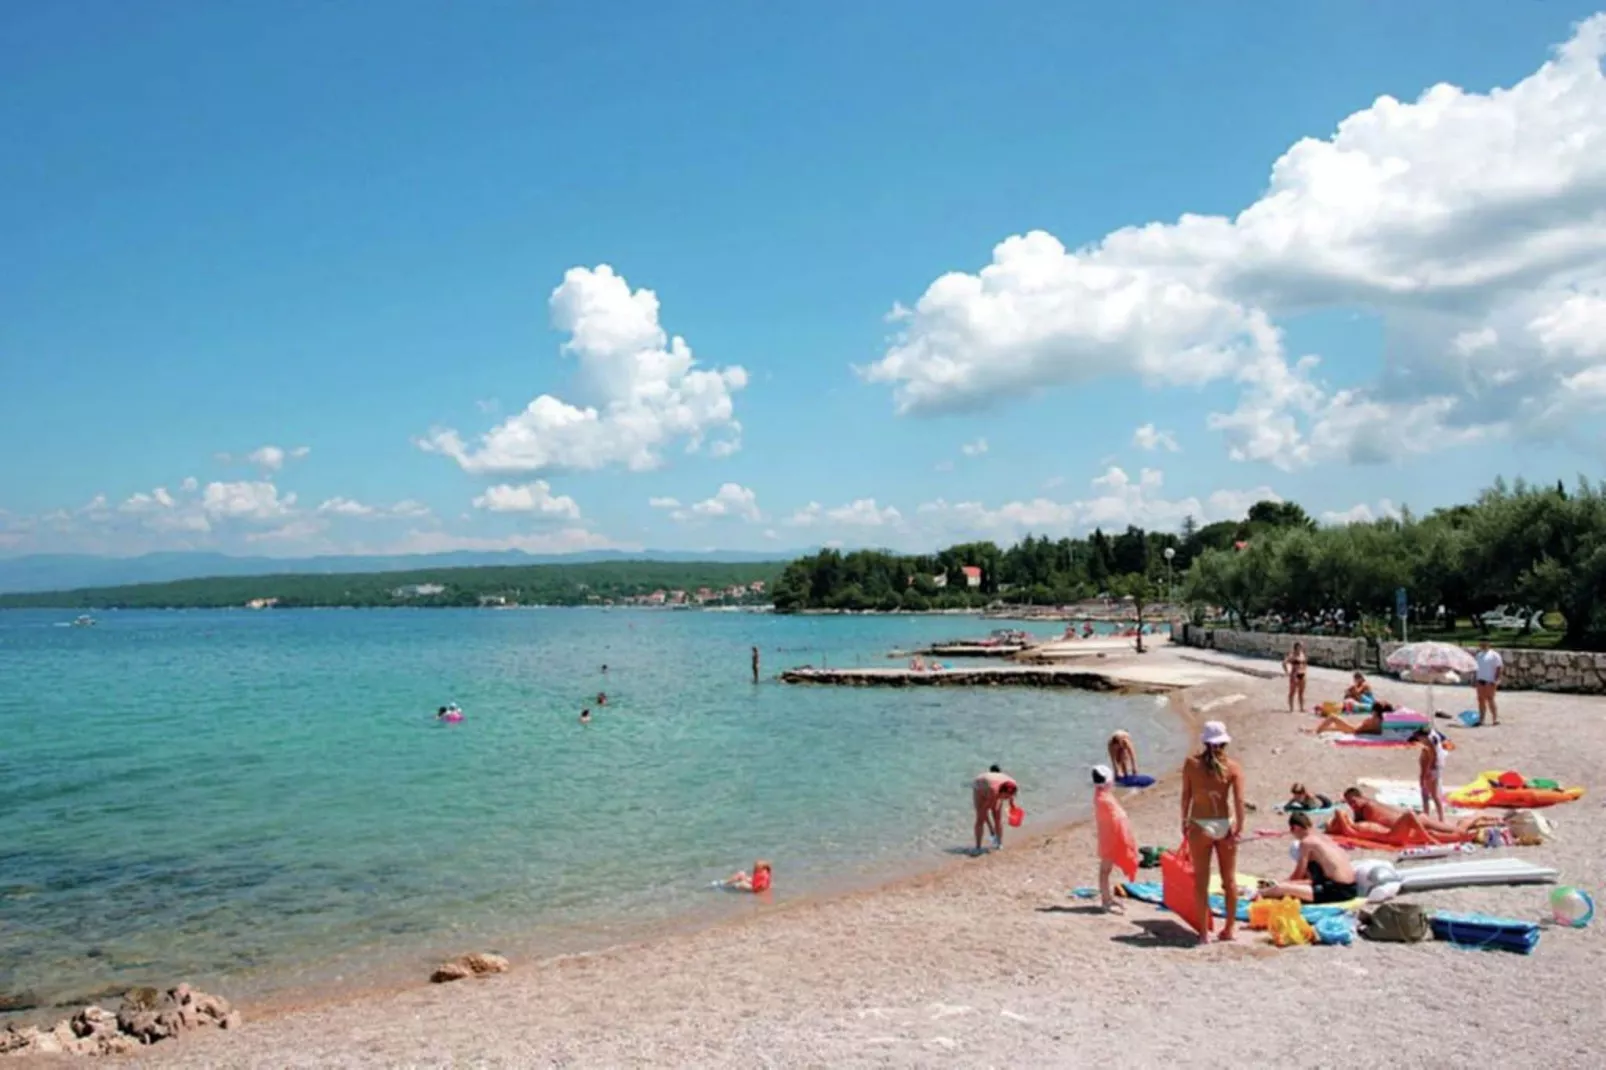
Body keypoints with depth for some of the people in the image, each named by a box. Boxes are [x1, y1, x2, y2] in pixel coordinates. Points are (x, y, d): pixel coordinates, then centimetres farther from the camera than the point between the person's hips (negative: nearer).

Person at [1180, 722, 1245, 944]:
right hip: (1225, 825, 1)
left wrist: (1185, 822, 9)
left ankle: (1205, 932, 9)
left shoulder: (1191, 764, -4)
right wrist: (1239, 827, -7)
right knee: (1229, 879, 16)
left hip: (1199, 826, -1)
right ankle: (1230, 928, 25)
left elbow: (1186, 796, -1)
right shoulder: (1233, 767, -5)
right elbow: (1239, 800, -11)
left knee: (1201, 880, 7)